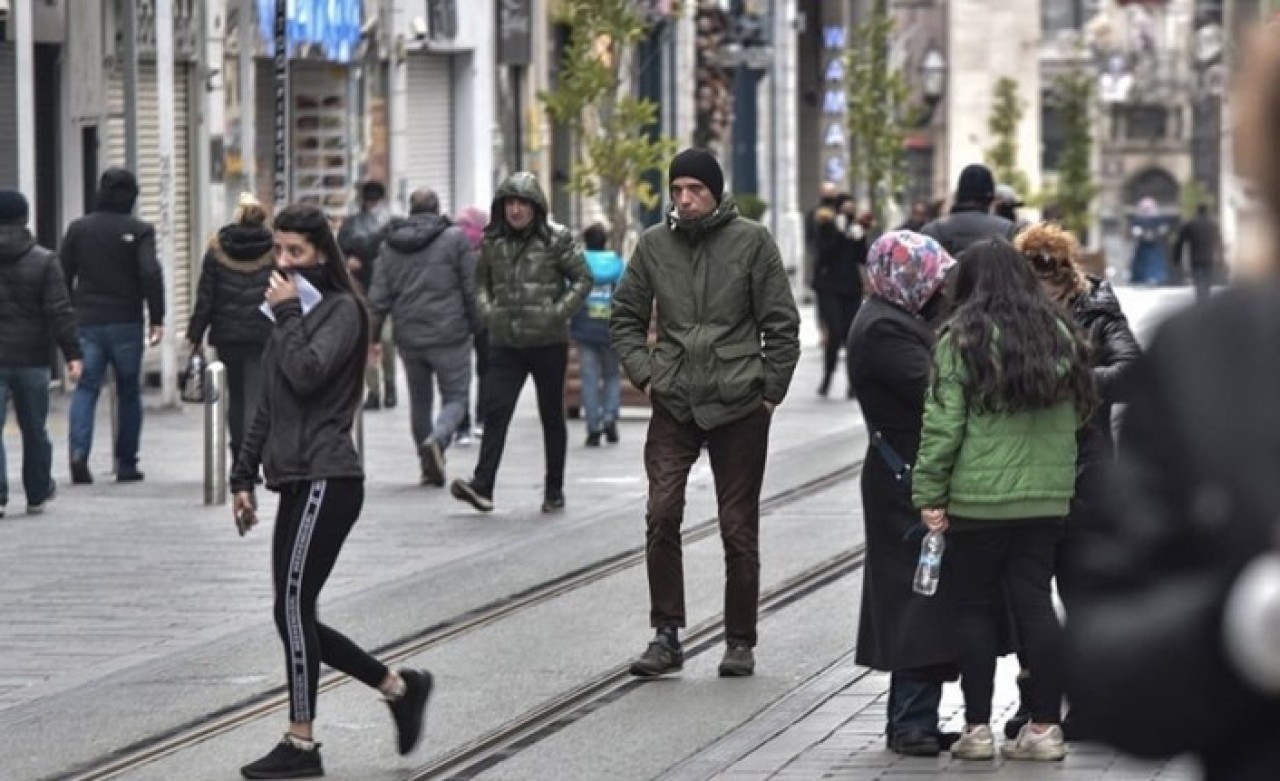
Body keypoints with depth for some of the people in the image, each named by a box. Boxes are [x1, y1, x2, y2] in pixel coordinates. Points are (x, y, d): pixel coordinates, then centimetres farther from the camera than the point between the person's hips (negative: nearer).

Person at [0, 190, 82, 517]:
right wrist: (72, 354, -8)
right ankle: (37, 495, 24)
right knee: (34, 430, 14)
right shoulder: (44, 262, -4)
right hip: (31, 360, 1)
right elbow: (59, 312, -9)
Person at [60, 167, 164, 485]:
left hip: (87, 323, 2)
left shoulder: (78, 229, 5)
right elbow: (151, 274, -16)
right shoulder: (139, 231, -5)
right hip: (125, 323, -2)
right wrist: (157, 319, -11)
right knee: (129, 392, 10)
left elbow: (62, 275, 6)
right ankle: (126, 464, 11)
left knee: (86, 388, 2)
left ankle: (79, 451, -20)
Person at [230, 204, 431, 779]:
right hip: (296, 480, 9)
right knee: (295, 618, 7)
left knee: (293, 608, -9)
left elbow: (307, 374, -22)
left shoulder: (341, 310, -5)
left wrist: (286, 314, -11)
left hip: (326, 480, -9)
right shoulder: (293, 314, 20)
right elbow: (268, 408, 23)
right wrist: (244, 477, 19)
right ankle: (399, 688, 18)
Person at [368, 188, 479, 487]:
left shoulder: (390, 245, 6)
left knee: (419, 400, 16)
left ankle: (429, 466, 17)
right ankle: (437, 439, -26)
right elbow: (471, 289, -5)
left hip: (408, 338, 4)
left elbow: (379, 297, 6)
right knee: (456, 397, 3)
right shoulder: (455, 239, -5)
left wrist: (372, 338, 11)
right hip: (449, 337, -4)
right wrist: (476, 326, 6)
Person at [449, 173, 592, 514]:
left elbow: (583, 278, -1)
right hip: (506, 343, 2)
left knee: (551, 415, 8)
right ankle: (482, 486, -18)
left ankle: (554, 490, 18)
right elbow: (481, 280, 18)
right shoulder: (493, 242, 5)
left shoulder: (556, 239, -5)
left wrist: (559, 312, -13)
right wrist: (486, 310, -1)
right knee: (495, 411, -11)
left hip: (548, 342, -2)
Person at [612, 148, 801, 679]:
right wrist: (644, 373, 3)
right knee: (662, 514, -12)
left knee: (738, 529, 5)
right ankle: (667, 635, -4)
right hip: (673, 406, 2)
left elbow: (782, 323, 1)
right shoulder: (654, 244, 5)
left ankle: (740, 641, 16)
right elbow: (625, 317, 15)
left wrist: (771, 390, -3)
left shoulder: (751, 241, -2)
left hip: (739, 406, -2)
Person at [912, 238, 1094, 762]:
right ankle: (1045, 726, 6)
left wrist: (929, 492, -6)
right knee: (1035, 602, 8)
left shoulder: (962, 339, -7)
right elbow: (1077, 412, 13)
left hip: (977, 499, -4)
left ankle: (977, 728, 7)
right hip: (1047, 497, 4)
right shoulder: (1058, 335, 7)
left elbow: (943, 422, -10)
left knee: (976, 607, 5)